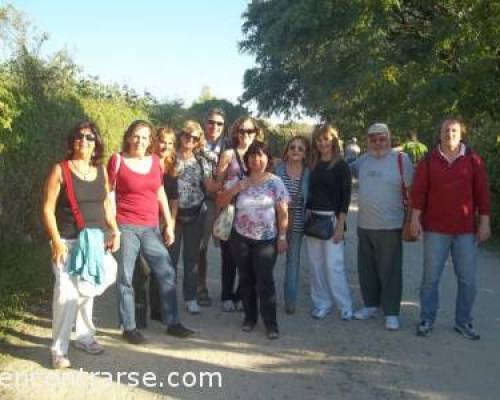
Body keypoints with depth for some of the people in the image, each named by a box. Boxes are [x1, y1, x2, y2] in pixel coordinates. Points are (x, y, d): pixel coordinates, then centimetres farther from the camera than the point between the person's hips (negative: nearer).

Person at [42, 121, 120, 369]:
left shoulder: (101, 170, 6)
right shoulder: (60, 170, -7)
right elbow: (48, 209, -9)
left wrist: (115, 231, 8)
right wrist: (56, 240, -16)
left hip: (95, 241, 5)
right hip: (68, 242, -5)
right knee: (66, 293, -9)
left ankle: (85, 337, 31)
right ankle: (59, 350, 2)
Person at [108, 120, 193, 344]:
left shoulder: (155, 161, 9)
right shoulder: (117, 160, -4)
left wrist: (169, 224, 12)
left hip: (151, 228, 5)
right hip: (126, 227, -4)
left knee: (167, 273, 5)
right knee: (125, 278, 2)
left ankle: (172, 323, 16)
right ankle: (129, 327, 15)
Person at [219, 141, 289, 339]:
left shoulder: (275, 182, -1)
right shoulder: (239, 181, 5)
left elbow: (283, 212, -2)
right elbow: (220, 201, 2)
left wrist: (282, 236, -6)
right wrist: (236, 188, -12)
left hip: (266, 239, -3)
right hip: (240, 238, 3)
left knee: (264, 280, -7)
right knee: (246, 279, 10)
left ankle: (270, 322, 2)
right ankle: (250, 317, 25)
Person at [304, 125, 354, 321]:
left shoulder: (341, 166, -3)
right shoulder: (312, 165, 11)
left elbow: (346, 196, -6)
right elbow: (309, 192, 13)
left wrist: (340, 224, -12)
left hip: (331, 219, -5)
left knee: (333, 265, -7)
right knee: (316, 265, 7)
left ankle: (345, 306, 5)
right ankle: (321, 303, 19)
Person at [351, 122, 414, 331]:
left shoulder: (401, 159, -8)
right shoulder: (363, 160, 8)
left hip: (390, 227, -5)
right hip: (364, 225, 5)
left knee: (389, 271, 1)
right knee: (366, 269, 15)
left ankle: (391, 313, 12)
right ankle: (370, 305, 30)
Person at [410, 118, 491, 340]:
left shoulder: (473, 160, 3)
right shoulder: (428, 161, 2)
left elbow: (482, 192, 3)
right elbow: (419, 191, -1)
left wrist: (484, 222, -1)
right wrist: (415, 218, -8)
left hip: (466, 231, 1)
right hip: (436, 229, -1)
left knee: (467, 280, 6)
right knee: (430, 277, 5)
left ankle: (463, 322, 22)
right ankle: (426, 320, 18)